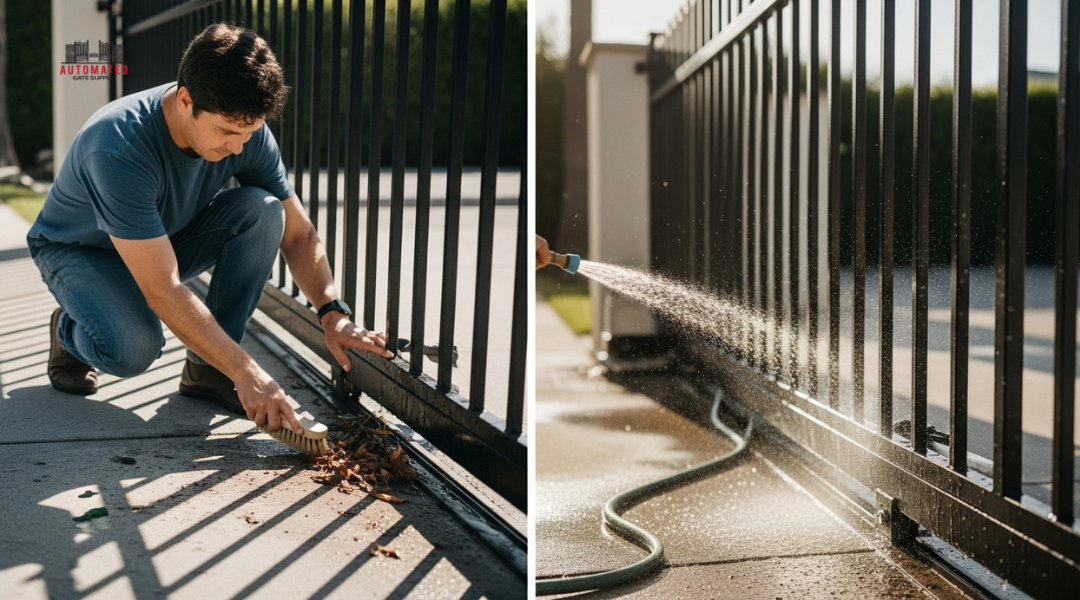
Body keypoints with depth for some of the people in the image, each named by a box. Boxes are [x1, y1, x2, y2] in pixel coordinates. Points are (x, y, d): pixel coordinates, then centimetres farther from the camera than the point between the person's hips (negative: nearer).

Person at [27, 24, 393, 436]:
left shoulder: (246, 133, -21)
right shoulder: (118, 149, -39)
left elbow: (298, 234, -12)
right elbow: (163, 291, -40)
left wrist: (332, 313, -28)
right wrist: (246, 373, -42)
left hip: (169, 239, 5)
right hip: (78, 250, -5)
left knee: (262, 209, -23)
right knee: (133, 348, -35)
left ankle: (206, 369, -13)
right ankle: (70, 330, 3)